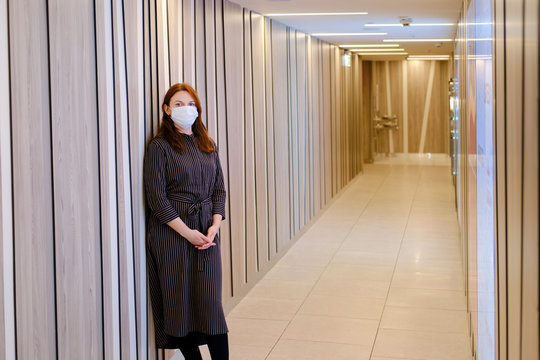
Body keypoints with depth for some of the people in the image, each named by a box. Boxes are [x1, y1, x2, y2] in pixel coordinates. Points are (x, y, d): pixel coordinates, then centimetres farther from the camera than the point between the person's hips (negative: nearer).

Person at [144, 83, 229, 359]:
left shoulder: (208, 145, 14)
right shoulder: (159, 146, -3)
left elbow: (219, 189, 13)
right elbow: (156, 197, -9)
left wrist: (215, 225, -3)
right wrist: (187, 232, -13)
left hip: (207, 232, 4)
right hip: (172, 233, -4)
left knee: (211, 300, 1)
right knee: (179, 301, 1)